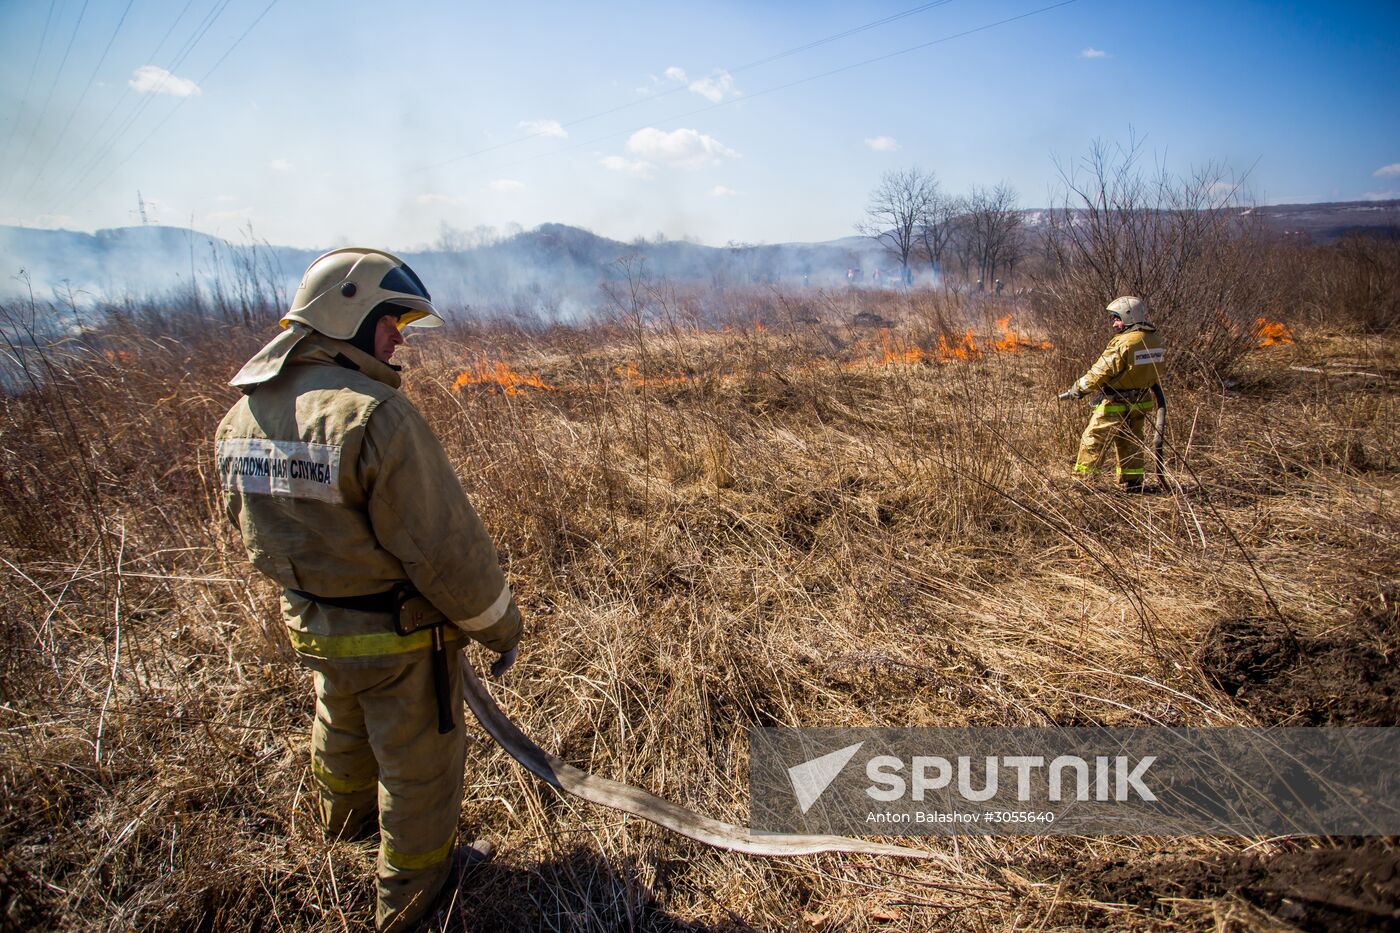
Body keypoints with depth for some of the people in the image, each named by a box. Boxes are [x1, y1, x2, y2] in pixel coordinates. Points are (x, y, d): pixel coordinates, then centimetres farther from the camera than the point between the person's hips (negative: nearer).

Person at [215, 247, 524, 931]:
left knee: (342, 729, 34)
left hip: (309, 624, 8)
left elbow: (251, 522, 11)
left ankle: (346, 819, 63)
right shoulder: (374, 413, -30)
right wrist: (500, 625, -13)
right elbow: (445, 546, -27)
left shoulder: (242, 416, -3)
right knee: (418, 759, 16)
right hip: (397, 640, -8)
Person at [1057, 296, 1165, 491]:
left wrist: (1076, 389, -8)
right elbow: (1156, 374, 12)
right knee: (1131, 443, 18)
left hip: (1115, 405, -8)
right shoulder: (1155, 342, 3)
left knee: (1093, 440, 3)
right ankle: (1133, 483, 24)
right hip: (1140, 405, 8)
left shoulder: (1123, 343, -22)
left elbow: (1100, 373, -19)